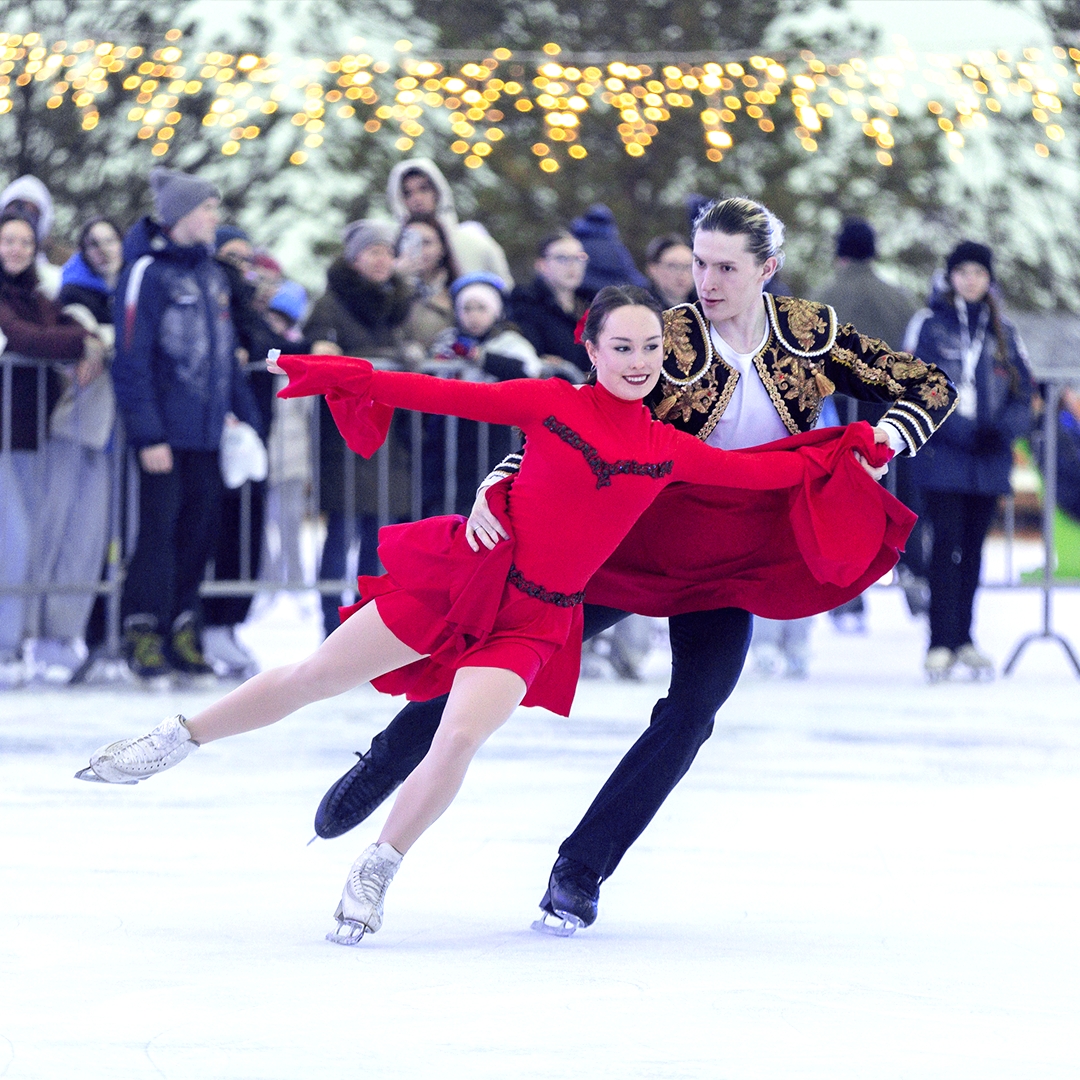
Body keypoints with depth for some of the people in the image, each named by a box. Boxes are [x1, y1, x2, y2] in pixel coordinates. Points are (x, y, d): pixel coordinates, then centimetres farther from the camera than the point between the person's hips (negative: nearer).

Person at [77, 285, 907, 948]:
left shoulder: (668, 452, 4)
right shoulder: (551, 404, -3)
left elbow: (765, 473, 9)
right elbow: (442, 394, -2)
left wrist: (850, 453, 5)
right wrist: (336, 375, -2)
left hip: (532, 620, 2)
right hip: (464, 570, -2)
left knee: (461, 738, -21)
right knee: (310, 680, 1)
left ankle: (376, 874, -1)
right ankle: (176, 743, 22)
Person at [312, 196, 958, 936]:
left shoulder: (812, 334, -9)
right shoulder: (668, 341, -16)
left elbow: (932, 387, -3)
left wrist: (885, 437, -24)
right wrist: (496, 485, -36)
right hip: (635, 533, -2)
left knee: (693, 710, -13)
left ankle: (581, 871, -3)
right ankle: (384, 763, 22)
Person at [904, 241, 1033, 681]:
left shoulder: (1003, 332, 13)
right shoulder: (929, 325, 2)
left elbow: (1023, 392, 11)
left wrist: (1003, 429, -10)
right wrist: (962, 432, -16)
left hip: (989, 459, 4)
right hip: (942, 458, -4)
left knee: (973, 548, 7)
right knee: (948, 544, -9)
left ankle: (963, 639, 15)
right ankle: (941, 644, -8)